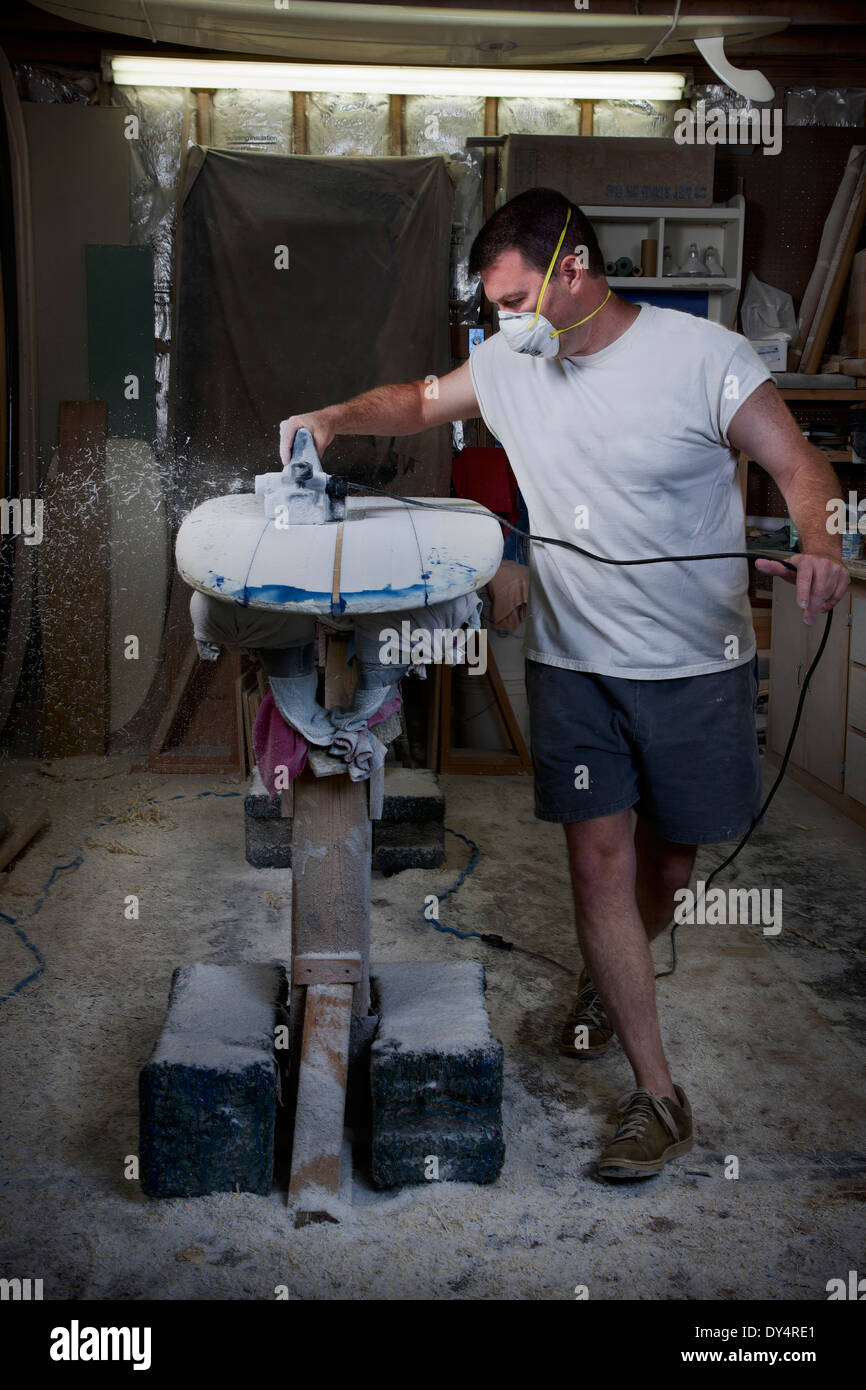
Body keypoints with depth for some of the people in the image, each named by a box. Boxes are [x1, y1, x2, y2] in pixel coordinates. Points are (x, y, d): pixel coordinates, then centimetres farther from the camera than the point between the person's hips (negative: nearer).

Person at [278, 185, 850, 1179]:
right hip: (570, 660, 3)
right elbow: (419, 403, 18)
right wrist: (333, 419, 1)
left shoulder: (703, 356, -12)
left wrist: (821, 548, -31)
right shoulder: (508, 363, 2)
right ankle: (657, 1096, 9)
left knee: (671, 851, 13)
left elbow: (800, 466, -11)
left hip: (696, 661, -2)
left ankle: (616, 973, 47)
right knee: (598, 857, -3)